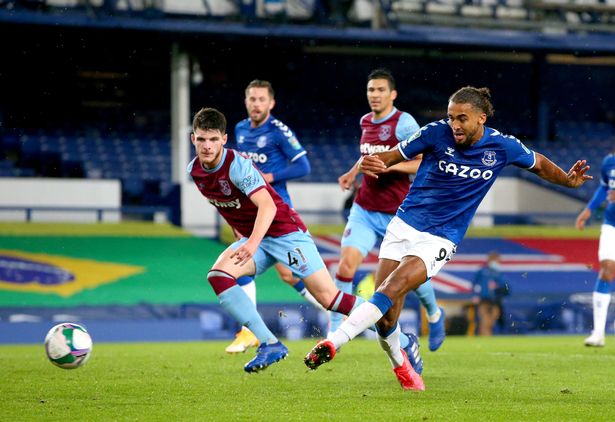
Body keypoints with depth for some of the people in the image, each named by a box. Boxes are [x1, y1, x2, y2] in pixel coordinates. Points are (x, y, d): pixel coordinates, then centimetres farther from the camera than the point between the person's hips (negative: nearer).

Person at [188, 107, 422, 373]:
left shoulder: (237, 165, -23)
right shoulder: (193, 171, 0)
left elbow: (267, 206, -34)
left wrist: (252, 244, -47)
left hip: (284, 231, -7)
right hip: (251, 238, 7)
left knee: (328, 297, -10)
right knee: (217, 276, -20)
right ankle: (269, 344, -20)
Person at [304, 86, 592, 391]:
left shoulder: (502, 147, -4)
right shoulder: (436, 132, -8)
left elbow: (539, 164, 15)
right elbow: (393, 157, -2)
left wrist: (568, 180, -1)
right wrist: (371, 164, -24)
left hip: (440, 240, -1)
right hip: (404, 225, 1)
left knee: (392, 289, -27)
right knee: (385, 318, -4)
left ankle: (334, 342, -31)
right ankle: (400, 364, 26)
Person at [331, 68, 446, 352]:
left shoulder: (403, 123, -11)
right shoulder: (365, 122, 8)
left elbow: (424, 164, -15)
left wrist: (390, 165, -26)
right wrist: (354, 172, 16)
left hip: (397, 214, -4)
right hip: (364, 210, 4)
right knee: (346, 263, -15)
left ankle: (434, 314, 40)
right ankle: (333, 333, -13)